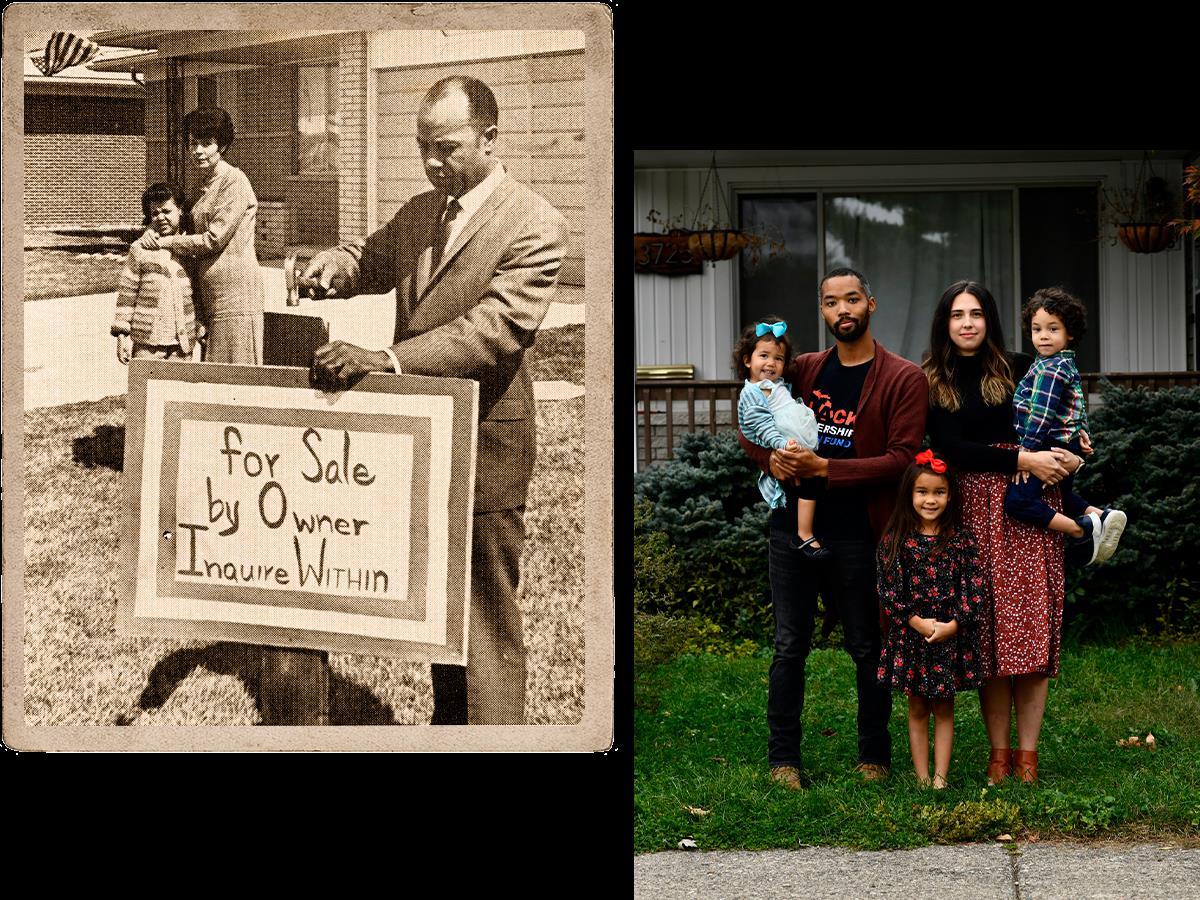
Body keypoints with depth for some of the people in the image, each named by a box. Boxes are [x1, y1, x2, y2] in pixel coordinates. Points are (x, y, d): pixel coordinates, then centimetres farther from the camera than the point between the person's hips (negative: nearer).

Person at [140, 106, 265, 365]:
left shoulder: (234, 181, -10)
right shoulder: (206, 186, 17)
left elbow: (214, 239, -15)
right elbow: (198, 233, 24)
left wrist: (167, 242, -5)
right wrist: (155, 234, 6)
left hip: (235, 287, -9)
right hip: (211, 295, 9)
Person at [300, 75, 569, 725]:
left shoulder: (534, 226, -15)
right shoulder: (420, 213, 10)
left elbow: (495, 329, -25)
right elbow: (374, 260, 27)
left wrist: (385, 361, -34)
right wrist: (336, 265, -1)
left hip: (483, 446, -7)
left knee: (486, 617, -1)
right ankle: (447, 725, 33)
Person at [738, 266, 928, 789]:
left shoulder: (903, 379, -3)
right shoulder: (803, 369, 11)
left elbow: (902, 457, -12)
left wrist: (825, 468, -18)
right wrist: (772, 457, -6)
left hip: (855, 534, -3)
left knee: (867, 648, 7)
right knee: (790, 645, 6)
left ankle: (874, 756, 20)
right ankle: (783, 758, 12)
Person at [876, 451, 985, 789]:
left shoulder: (961, 539, 0)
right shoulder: (895, 541, -2)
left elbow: (974, 587, -2)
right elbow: (888, 590, -5)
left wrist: (953, 624, -12)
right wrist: (916, 621, -13)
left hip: (952, 634, 0)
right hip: (910, 634, 0)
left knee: (944, 708, 6)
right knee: (917, 709, 7)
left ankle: (941, 777, 9)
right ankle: (922, 778, 12)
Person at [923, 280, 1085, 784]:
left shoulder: (1020, 369, 8)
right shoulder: (932, 382, 6)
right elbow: (949, 449, -4)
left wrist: (1067, 456, -7)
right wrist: (1023, 460, -11)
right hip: (975, 510, 0)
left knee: (1032, 625, -3)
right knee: (988, 629, -2)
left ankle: (1027, 752, 1)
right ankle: (998, 753, 4)